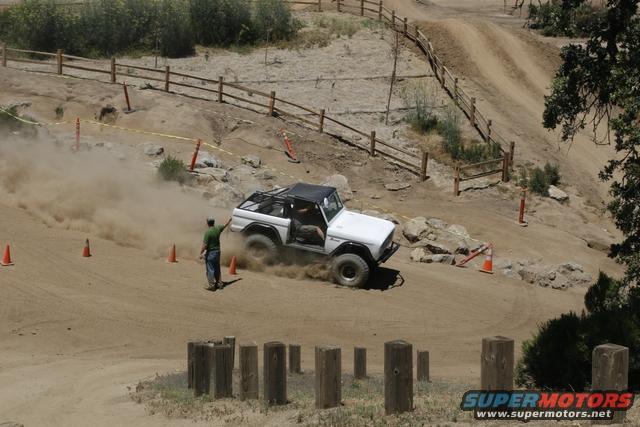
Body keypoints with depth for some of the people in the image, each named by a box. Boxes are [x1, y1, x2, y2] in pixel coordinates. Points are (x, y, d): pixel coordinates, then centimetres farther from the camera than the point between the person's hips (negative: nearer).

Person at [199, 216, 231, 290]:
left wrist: (201, 253, -13)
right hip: (217, 251, 7)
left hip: (210, 253, -7)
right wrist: (229, 220, 42)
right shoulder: (218, 229, 0)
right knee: (217, 269, 19)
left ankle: (212, 285, -2)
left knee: (210, 269, -1)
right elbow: (225, 226, 23)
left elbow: (205, 245, -21)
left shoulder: (208, 232, -20)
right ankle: (219, 283, 26)